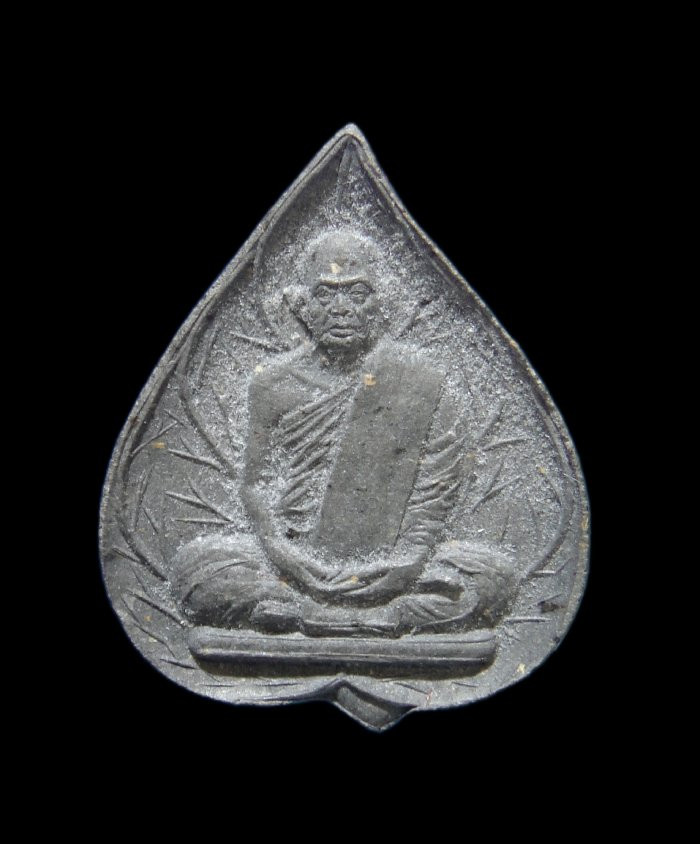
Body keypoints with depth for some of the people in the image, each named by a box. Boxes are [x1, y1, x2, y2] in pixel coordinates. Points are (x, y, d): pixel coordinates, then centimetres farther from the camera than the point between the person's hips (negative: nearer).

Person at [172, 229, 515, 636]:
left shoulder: (419, 379, 2)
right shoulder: (275, 384, 6)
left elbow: (439, 484, 0)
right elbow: (259, 484, 4)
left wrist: (410, 558, -14)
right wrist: (283, 553, -14)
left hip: (390, 562, 0)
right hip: (297, 555, 1)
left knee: (493, 575, -24)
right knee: (196, 564, -23)